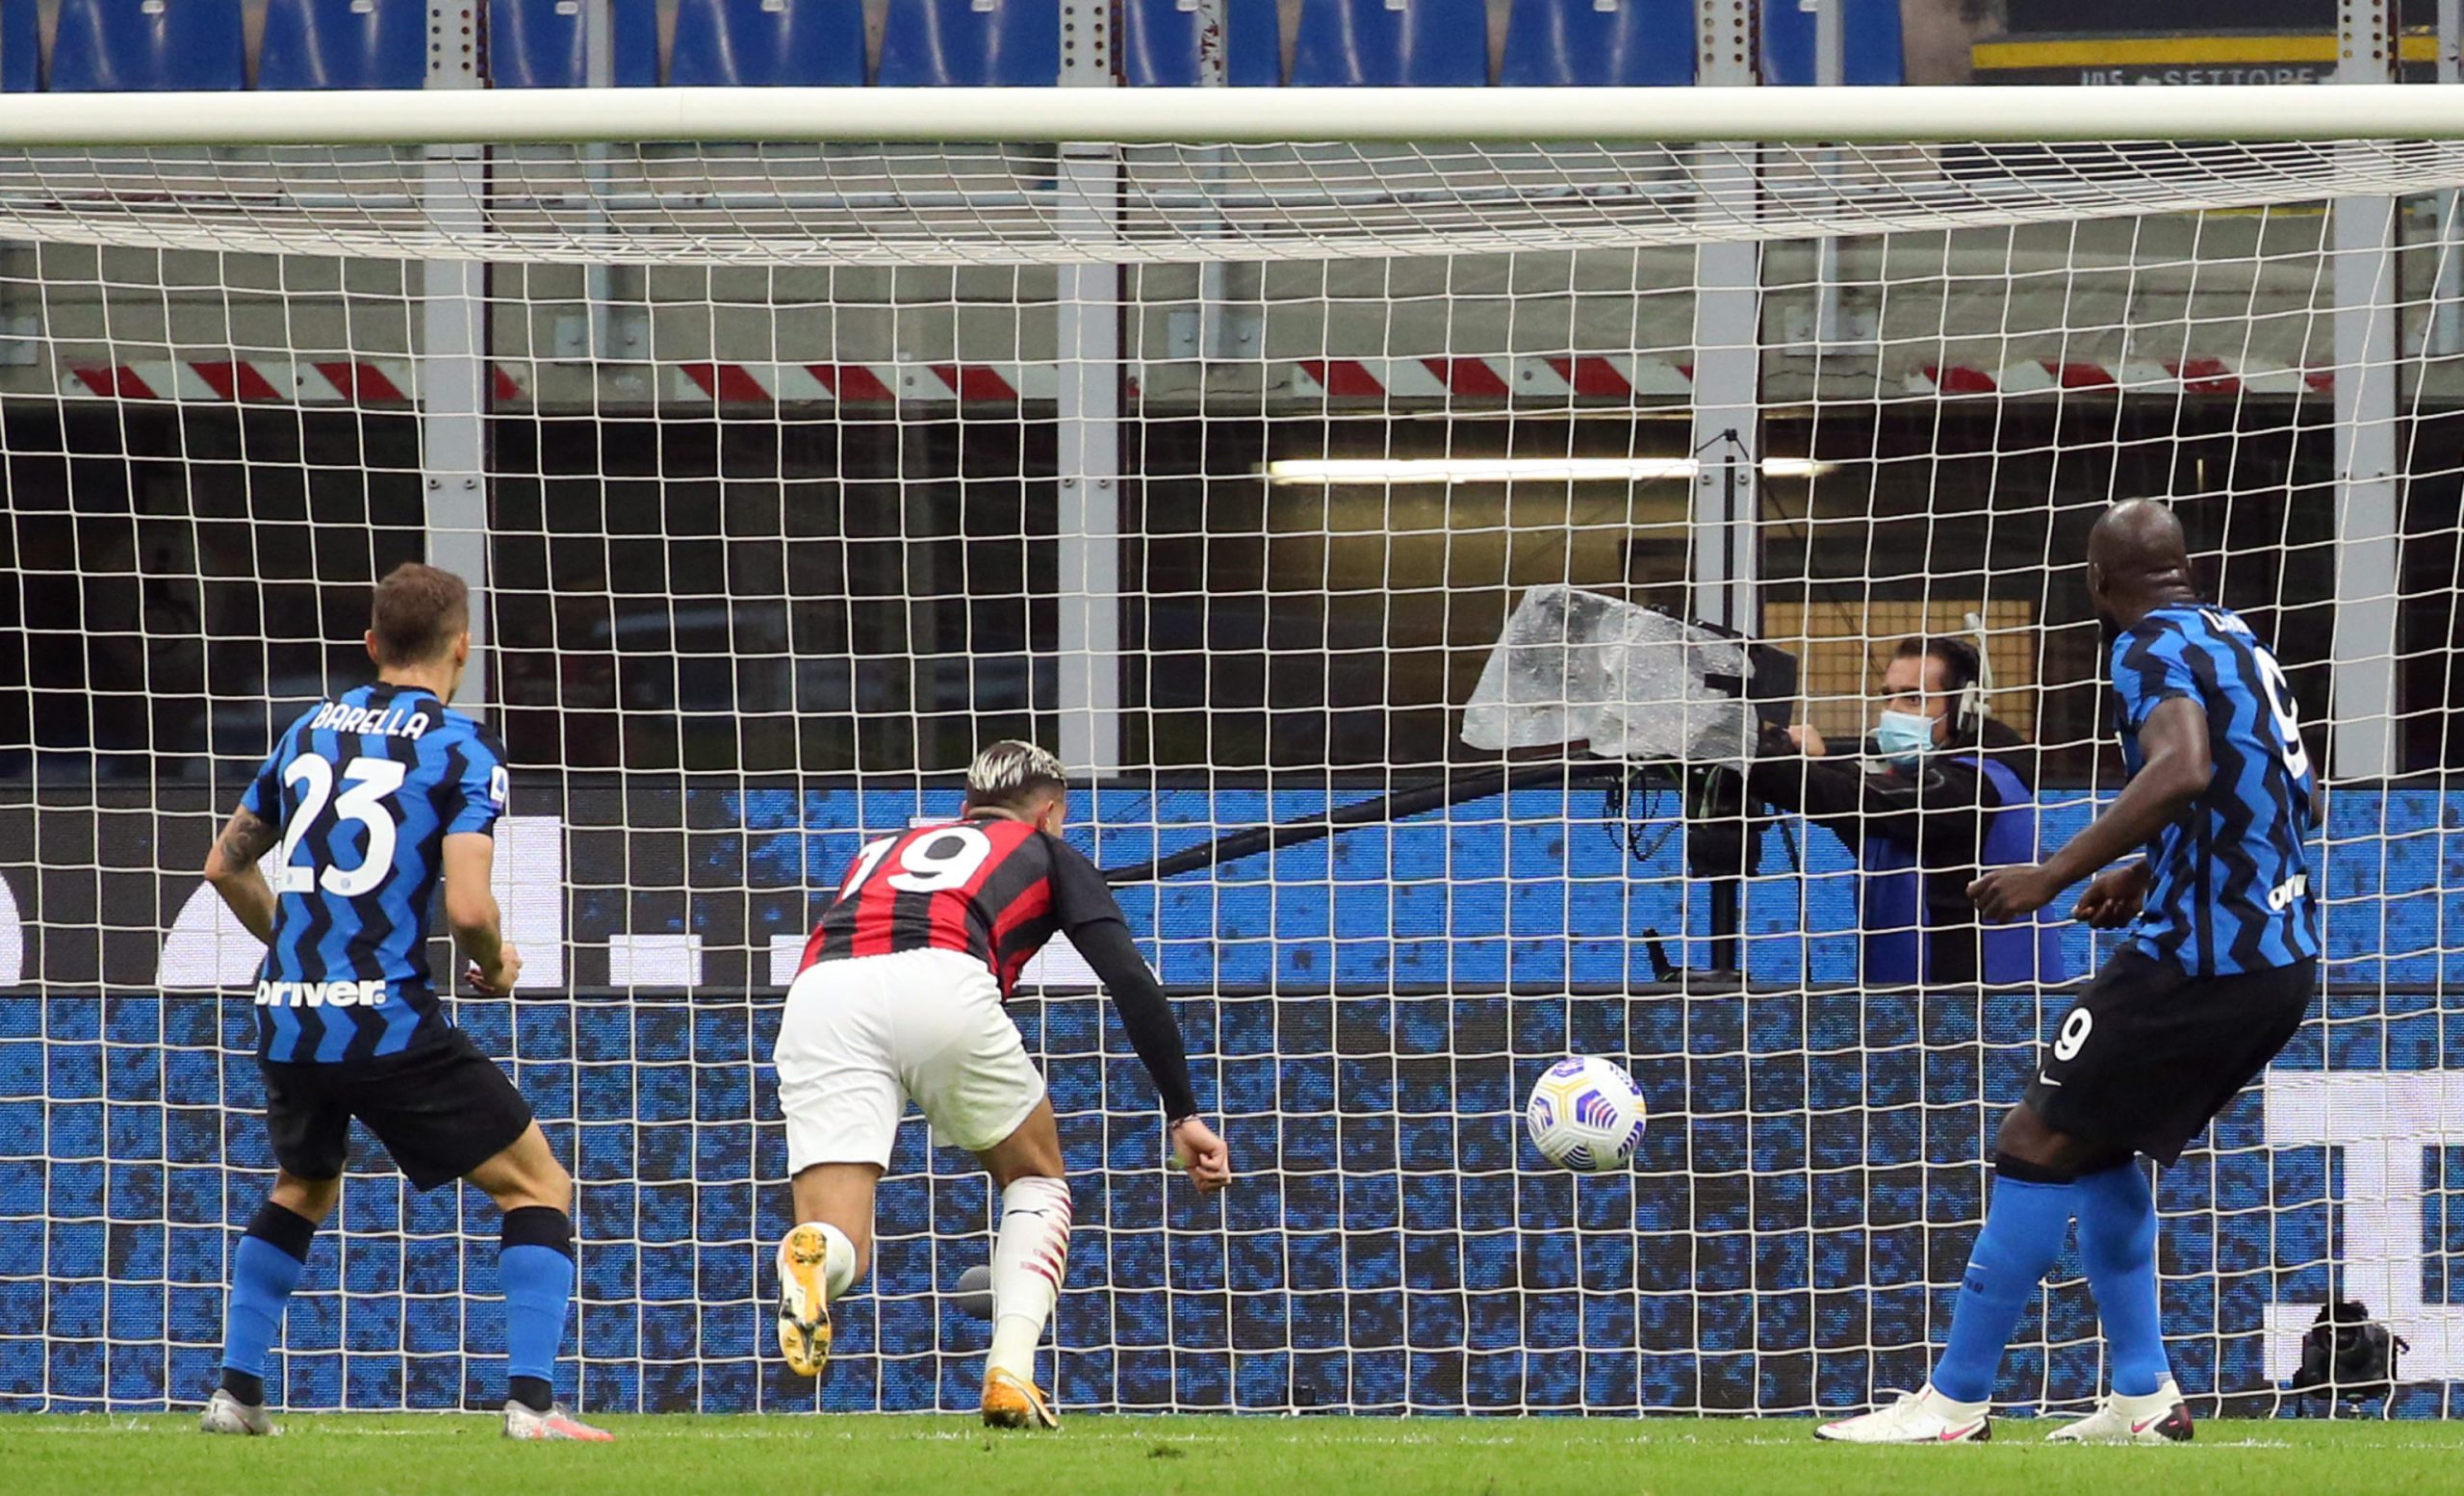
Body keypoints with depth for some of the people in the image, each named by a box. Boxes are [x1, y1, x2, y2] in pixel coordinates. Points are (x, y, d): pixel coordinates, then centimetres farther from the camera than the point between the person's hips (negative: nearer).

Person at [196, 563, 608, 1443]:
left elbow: (225, 865, 22)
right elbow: (467, 906, -16)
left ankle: (236, 1392, 25)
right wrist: (496, 967, 4)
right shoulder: (462, 750, -5)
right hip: (389, 1023, -6)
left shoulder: (310, 731, 13)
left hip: (287, 1016, 6)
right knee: (537, 1187, 5)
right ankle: (531, 1400, -8)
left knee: (302, 1191, 31)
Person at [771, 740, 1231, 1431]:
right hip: (942, 982, -3)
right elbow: (1134, 985, 19)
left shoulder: (881, 850, 42)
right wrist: (1183, 1116, 22)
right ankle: (1011, 1375, 3)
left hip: (817, 993, 3)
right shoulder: (1045, 851, 30)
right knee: (1036, 1178, 23)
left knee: (840, 1250, 1)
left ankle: (812, 1257, -37)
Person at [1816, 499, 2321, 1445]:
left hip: (2200, 960, -9)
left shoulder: (2152, 650, -11)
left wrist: (2053, 876, -29)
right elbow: (2292, 800, 27)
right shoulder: (2237, 641, 17)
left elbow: (2183, 769, -31)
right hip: (2282, 957, 9)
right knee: (2098, 1144, 20)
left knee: (2039, 1144, -4)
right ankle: (2143, 1399, 17)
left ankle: (1954, 1400, -3)